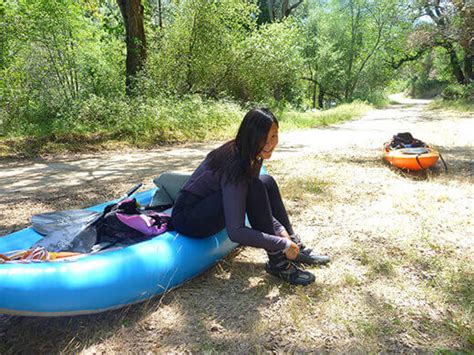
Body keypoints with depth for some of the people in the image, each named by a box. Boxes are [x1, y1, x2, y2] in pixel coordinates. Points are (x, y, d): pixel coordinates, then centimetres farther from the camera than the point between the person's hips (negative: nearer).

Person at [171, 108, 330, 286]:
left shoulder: (251, 155, -5)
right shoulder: (235, 164, -31)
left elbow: (259, 204, 8)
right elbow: (236, 232, -34)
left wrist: (280, 229, -6)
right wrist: (283, 245, -25)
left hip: (210, 205, 9)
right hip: (188, 219, -9)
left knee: (267, 182, -2)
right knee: (255, 188, -26)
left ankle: (296, 249, 5)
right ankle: (277, 262, -16)